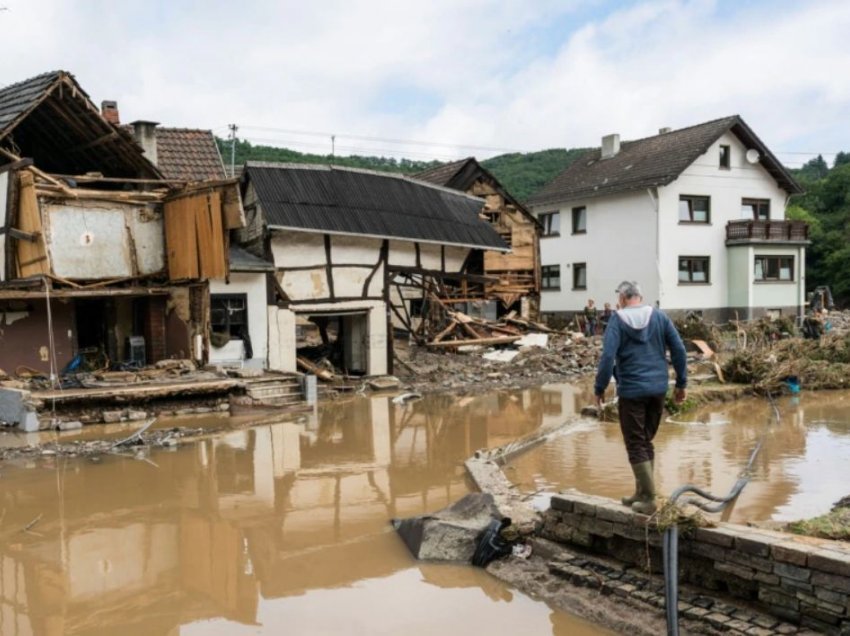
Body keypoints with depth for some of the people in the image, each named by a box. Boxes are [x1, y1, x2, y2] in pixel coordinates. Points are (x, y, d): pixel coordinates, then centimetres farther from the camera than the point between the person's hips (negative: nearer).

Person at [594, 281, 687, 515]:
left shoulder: (618, 319, -7)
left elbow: (608, 357, -16)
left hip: (631, 391, -4)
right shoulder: (659, 316, 4)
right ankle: (641, 493, 24)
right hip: (658, 389, 5)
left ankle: (648, 499, 1)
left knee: (636, 445, 3)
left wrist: (600, 388, -6)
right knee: (646, 441, 17)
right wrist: (681, 383, 11)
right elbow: (679, 350, 3)